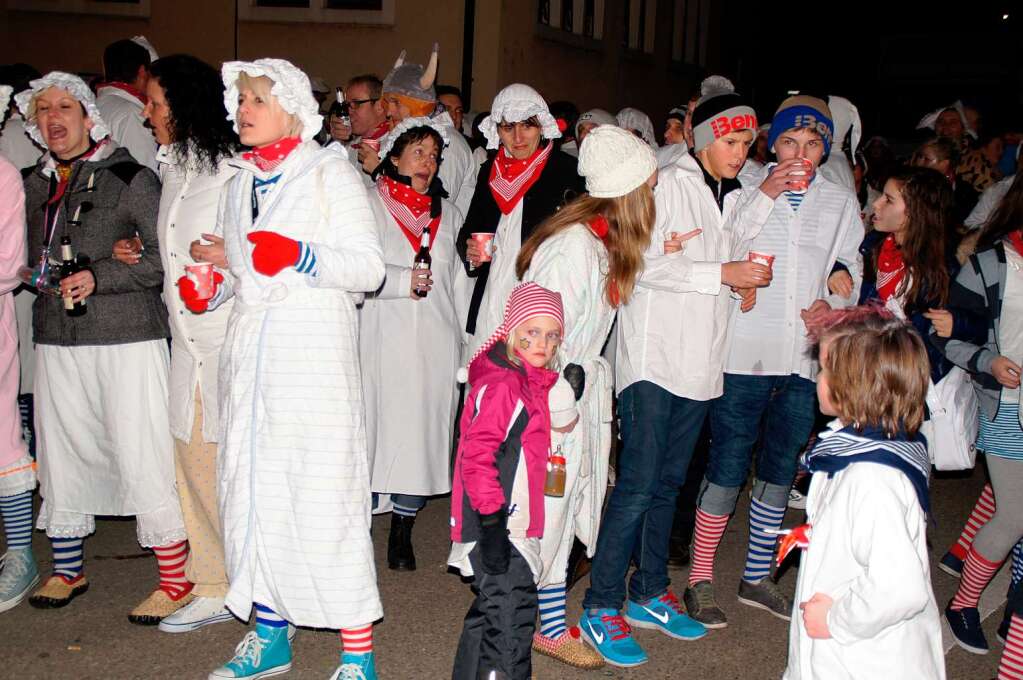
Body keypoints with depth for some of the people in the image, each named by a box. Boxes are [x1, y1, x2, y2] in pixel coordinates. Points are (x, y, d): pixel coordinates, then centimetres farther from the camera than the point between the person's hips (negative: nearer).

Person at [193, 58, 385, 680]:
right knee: (251, 488, 8)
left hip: (315, 350, -6)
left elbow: (370, 266, -7)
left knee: (326, 492, -8)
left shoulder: (329, 172, 0)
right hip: (249, 352, 7)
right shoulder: (240, 181, 18)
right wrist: (212, 288, 6)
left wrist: (301, 256, -20)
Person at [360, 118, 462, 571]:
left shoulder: (447, 214, 19)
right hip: (383, 341, -4)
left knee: (423, 431, 1)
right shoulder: (370, 205, 5)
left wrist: (465, 345, 16)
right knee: (376, 427, -6)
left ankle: (402, 531, 11)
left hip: (435, 344, 4)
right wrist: (405, 280, -17)